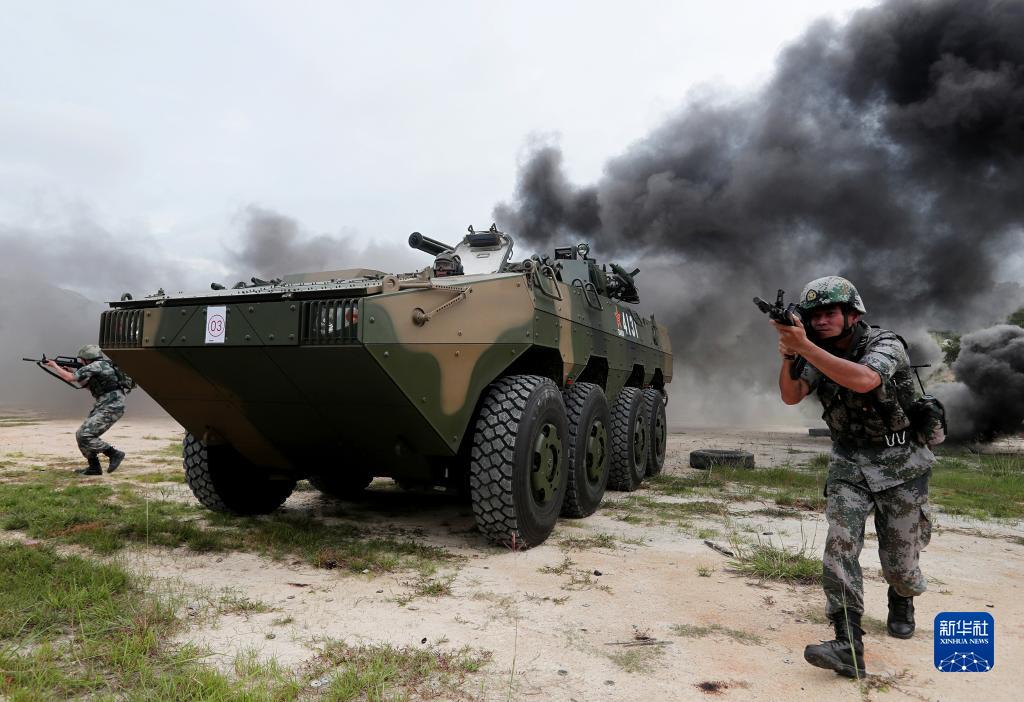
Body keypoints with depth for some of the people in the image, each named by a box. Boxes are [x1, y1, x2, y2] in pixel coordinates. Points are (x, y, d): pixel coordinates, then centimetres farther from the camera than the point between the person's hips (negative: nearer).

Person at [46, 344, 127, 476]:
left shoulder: (96, 366, -12)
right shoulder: (99, 367, 18)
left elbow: (70, 378, -10)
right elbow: (82, 384, 31)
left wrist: (55, 366, 4)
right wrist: (70, 372, 21)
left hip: (111, 408, -10)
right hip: (102, 407, 10)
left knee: (85, 436, -15)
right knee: (81, 434, 10)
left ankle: (115, 454, -5)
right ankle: (94, 467, 15)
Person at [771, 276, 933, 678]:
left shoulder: (885, 344, -16)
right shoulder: (819, 354, 1)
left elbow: (863, 380, -37)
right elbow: (791, 396, -12)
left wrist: (804, 347, -41)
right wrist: (788, 355, -30)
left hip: (899, 464, -3)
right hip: (849, 465, 3)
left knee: (898, 560, 8)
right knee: (840, 547, -14)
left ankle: (902, 601, 43)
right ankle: (849, 647, -14)